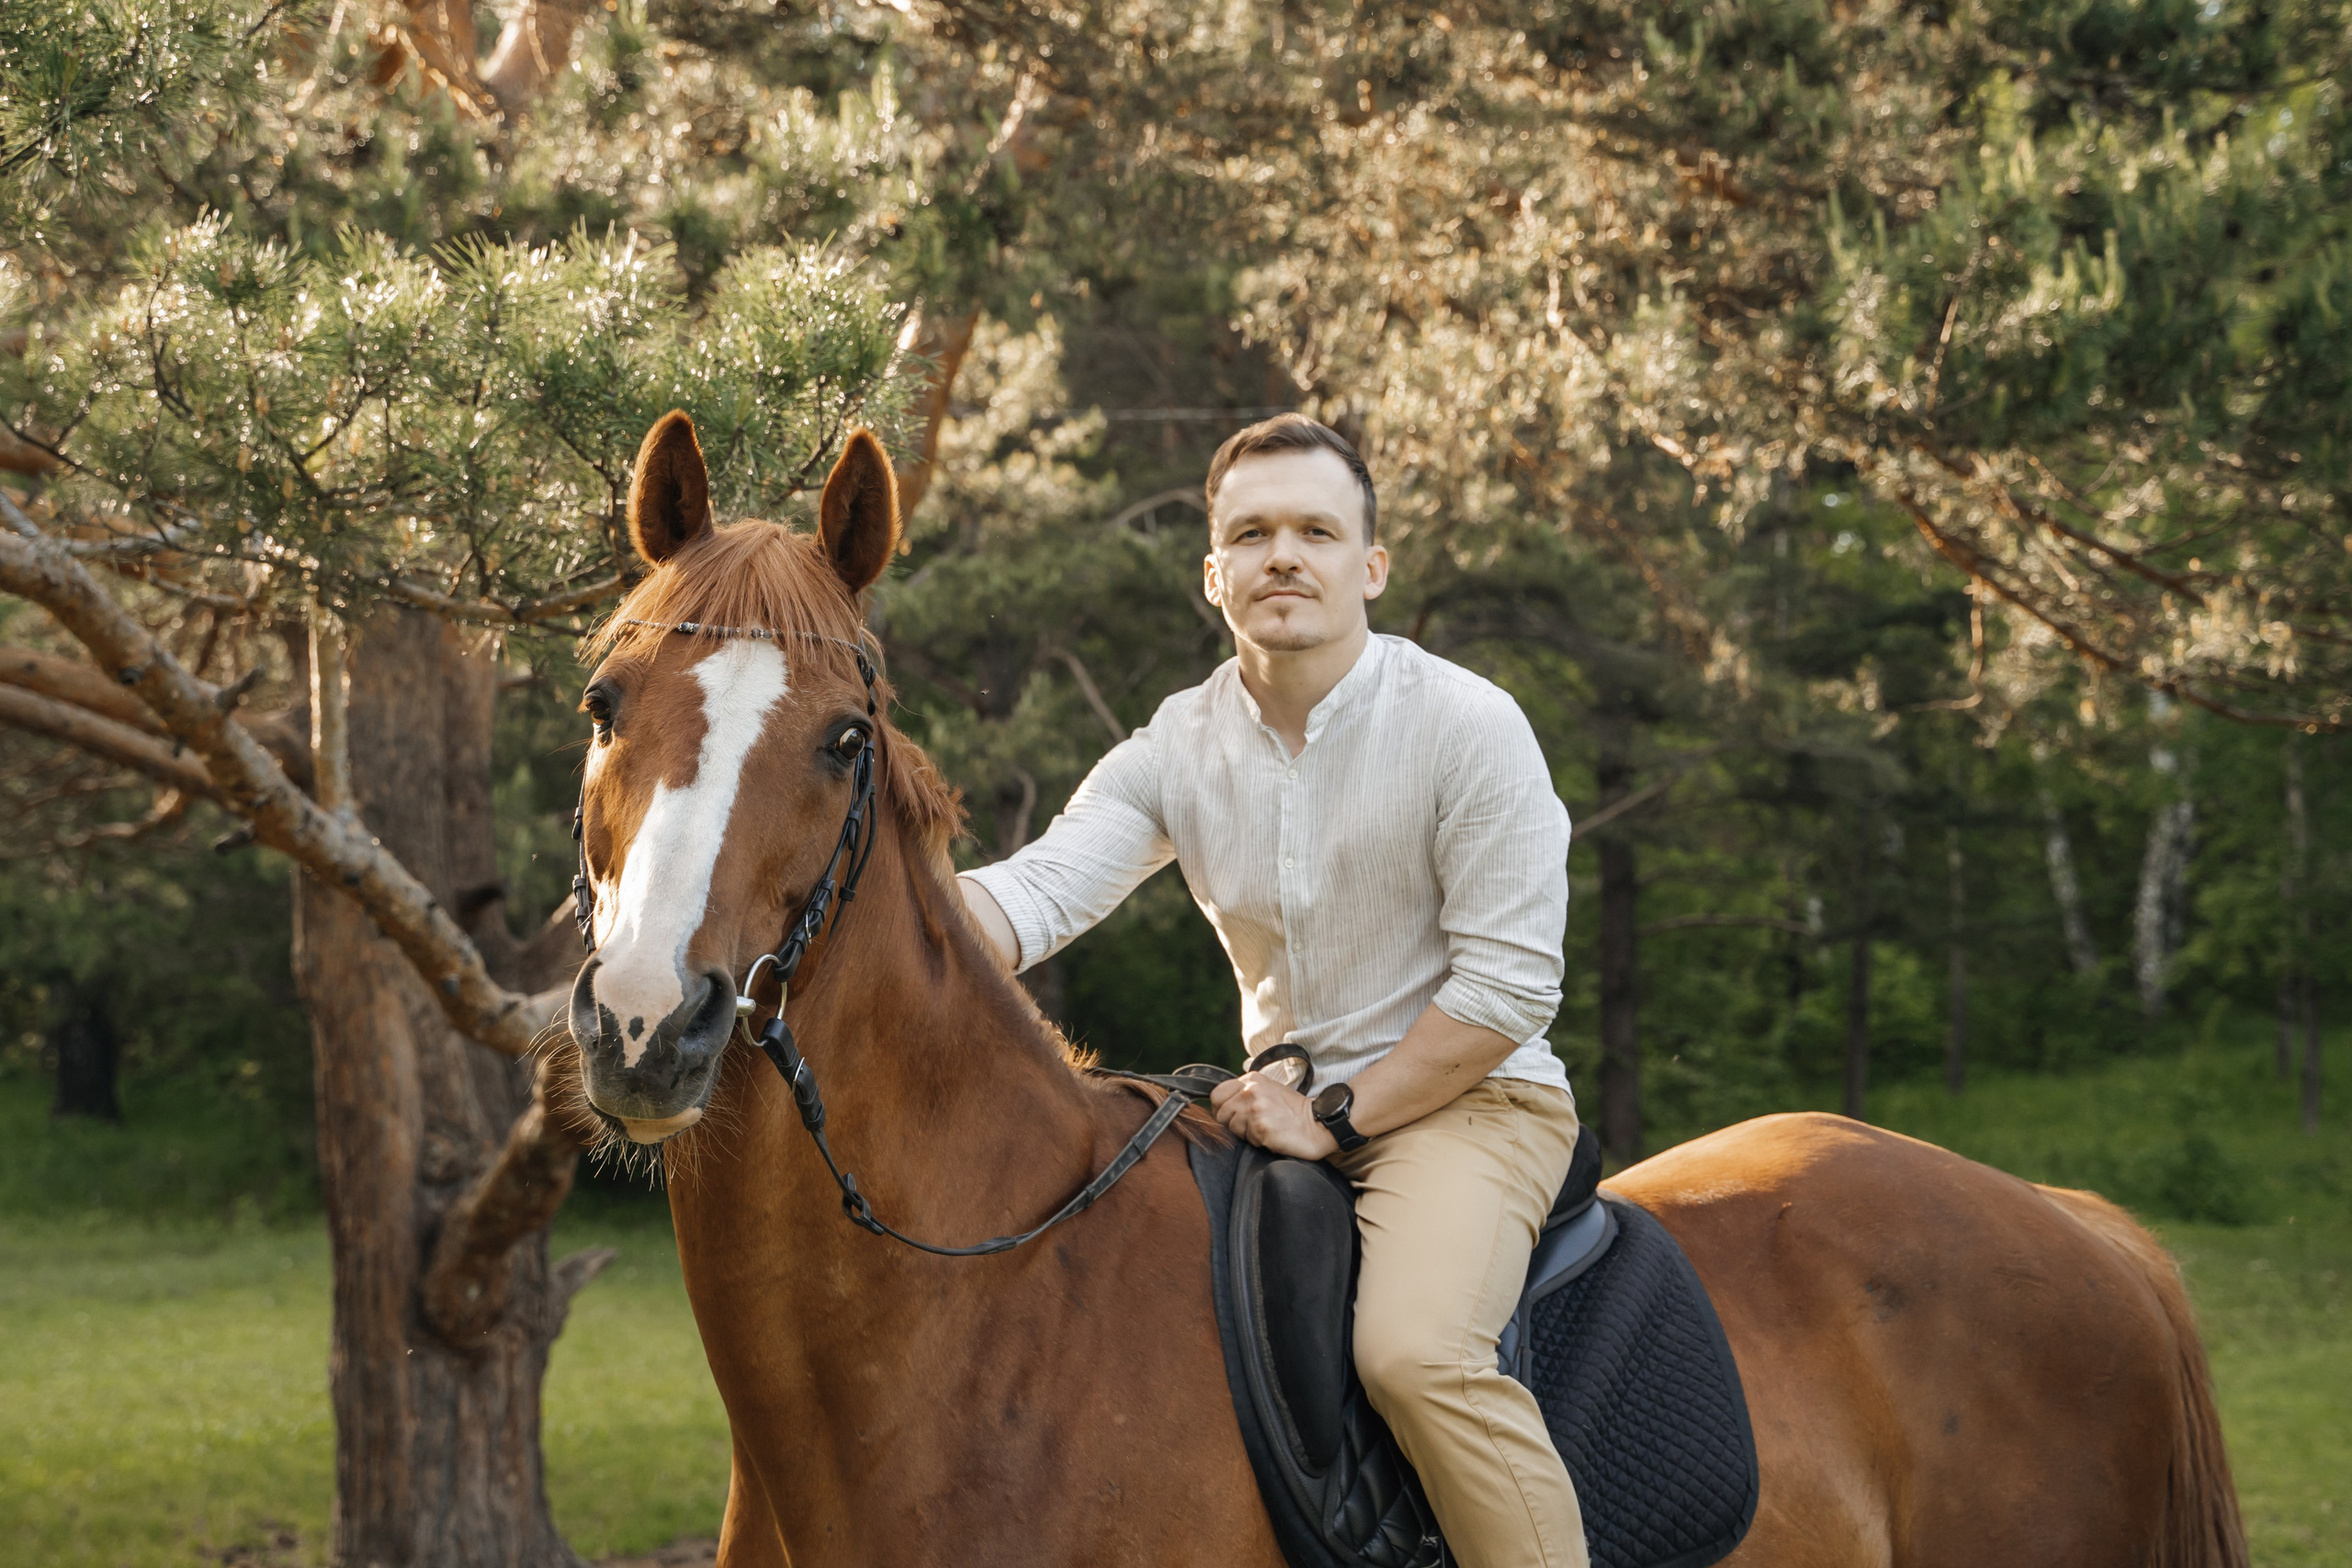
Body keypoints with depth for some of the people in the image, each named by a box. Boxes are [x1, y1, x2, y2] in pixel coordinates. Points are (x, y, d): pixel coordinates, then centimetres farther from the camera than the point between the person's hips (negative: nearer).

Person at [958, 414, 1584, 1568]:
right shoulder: (1176, 750, 1)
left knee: (1413, 1348, -32)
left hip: (1467, 1095, -6)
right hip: (1292, 1104, 6)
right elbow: (1035, 892, -15)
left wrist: (1337, 1116, -16)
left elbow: (1508, 984, -14)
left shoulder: (1468, 725, -13)